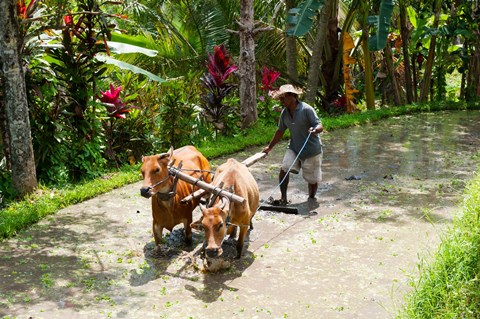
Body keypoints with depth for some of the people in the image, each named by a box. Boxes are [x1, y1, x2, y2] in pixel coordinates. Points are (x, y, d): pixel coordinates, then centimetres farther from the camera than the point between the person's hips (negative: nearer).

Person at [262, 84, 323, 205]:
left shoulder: (306, 109, -18)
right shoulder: (284, 113, 2)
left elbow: (320, 126, -20)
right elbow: (280, 131, 14)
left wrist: (315, 129, -43)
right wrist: (269, 147, 20)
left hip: (311, 150, -5)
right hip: (294, 148, 5)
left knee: (312, 179, 5)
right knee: (284, 169, -16)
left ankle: (311, 199, 30)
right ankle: (283, 198, -5)